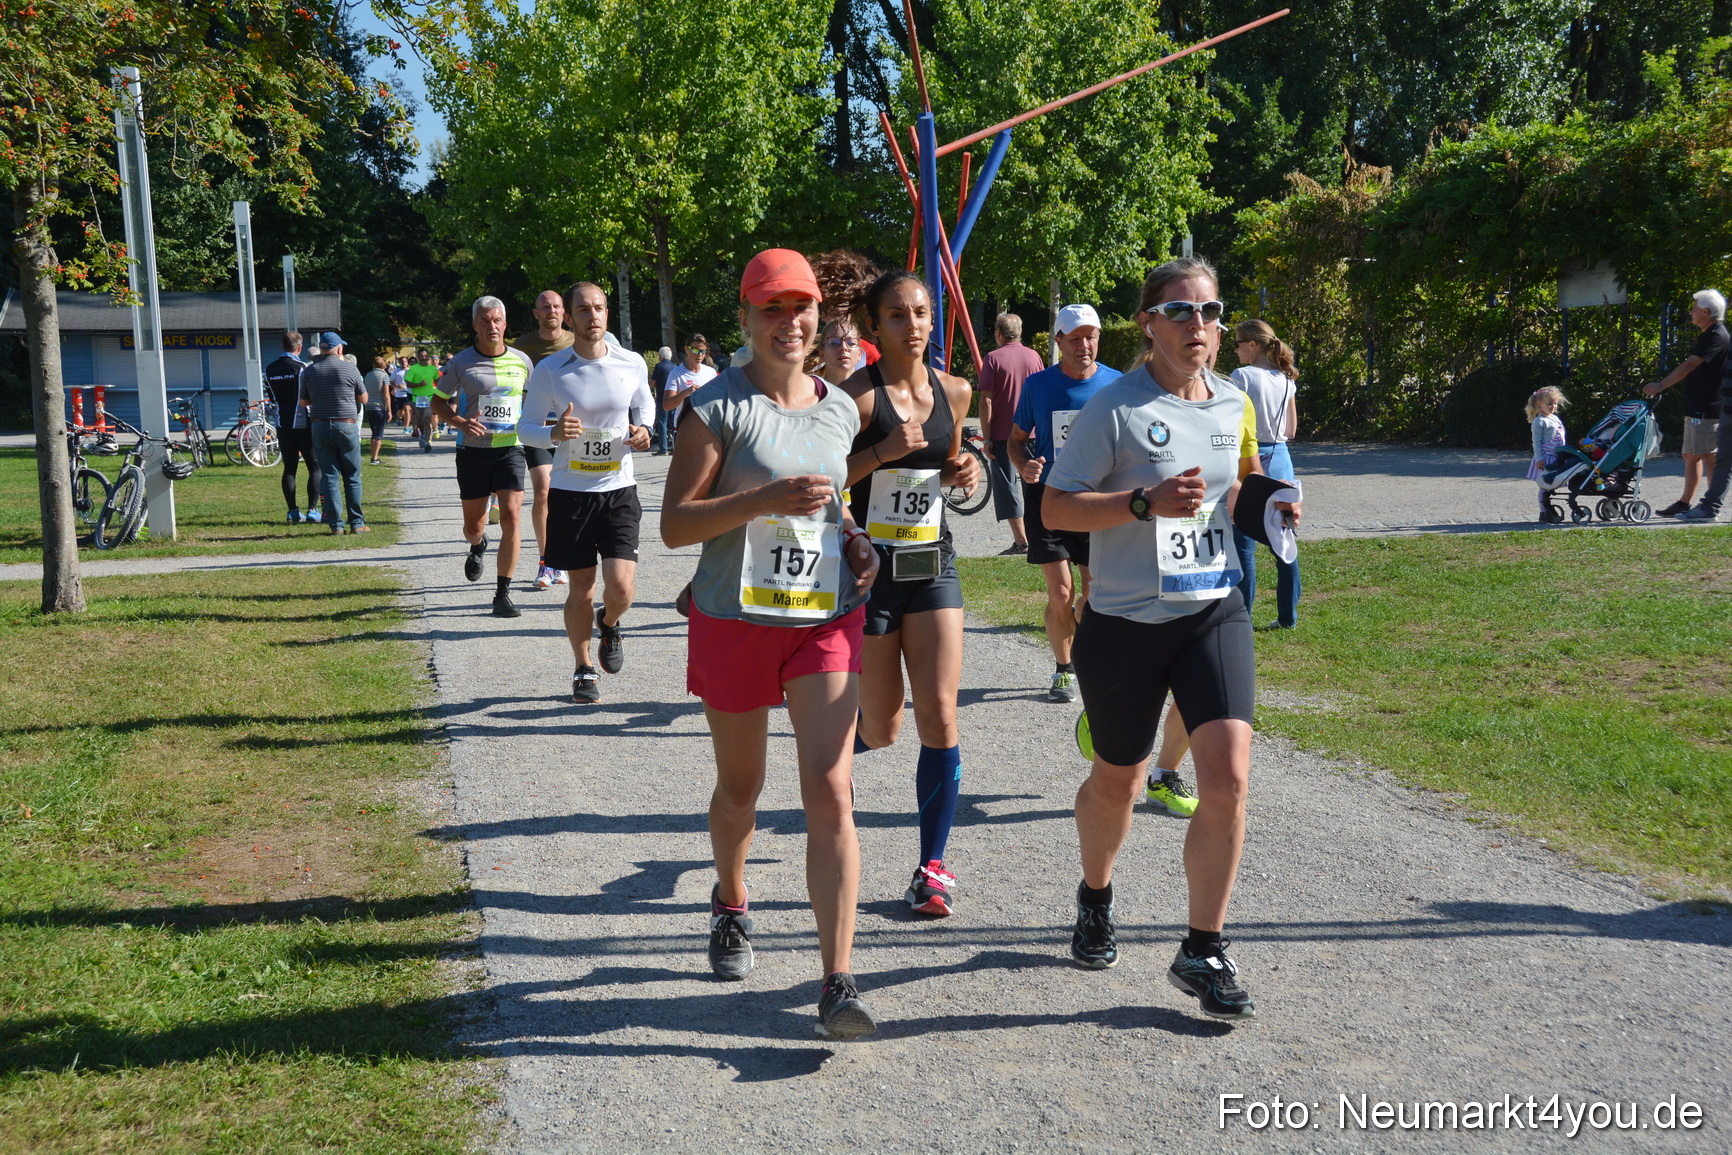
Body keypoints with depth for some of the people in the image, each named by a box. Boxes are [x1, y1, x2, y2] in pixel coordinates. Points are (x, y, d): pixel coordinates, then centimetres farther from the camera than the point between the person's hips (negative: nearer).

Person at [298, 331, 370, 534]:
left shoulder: (309, 371, 4)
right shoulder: (350, 369, -4)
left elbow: (304, 402, 11)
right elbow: (363, 399, 5)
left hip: (320, 427, 3)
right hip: (346, 426, -2)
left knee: (329, 476, 5)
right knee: (352, 477, 4)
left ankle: (336, 523, 2)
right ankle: (356, 523, 3)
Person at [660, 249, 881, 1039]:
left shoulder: (841, 410, 8)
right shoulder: (718, 407, -7)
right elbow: (674, 525, -11)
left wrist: (854, 541, 4)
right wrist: (765, 499, -23)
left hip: (827, 620, 2)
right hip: (735, 620, -2)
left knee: (831, 792, -10)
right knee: (740, 787, 16)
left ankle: (837, 984, -9)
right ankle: (730, 906, 46)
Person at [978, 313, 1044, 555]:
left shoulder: (994, 359, -8)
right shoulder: (1034, 357, 5)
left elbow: (986, 401, -11)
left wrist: (986, 437, -7)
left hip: (1002, 434, -4)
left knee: (1007, 486, 1)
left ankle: (1021, 541, -3)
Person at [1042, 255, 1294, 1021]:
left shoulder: (1235, 404, 8)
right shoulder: (1114, 407, -10)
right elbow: (1056, 507, -12)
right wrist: (1145, 503, -24)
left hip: (1215, 611, 4)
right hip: (1125, 621, -3)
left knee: (1228, 779, -11)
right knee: (1115, 783, 14)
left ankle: (1203, 952, 5)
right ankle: (1095, 898, 45)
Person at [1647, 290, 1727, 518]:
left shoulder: (1716, 336, -14)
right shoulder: (1708, 335, 17)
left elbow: (1689, 365, -23)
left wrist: (1660, 385, -25)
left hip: (1708, 409, -10)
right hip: (1696, 408, 10)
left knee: (1708, 456, -5)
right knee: (1691, 456, 11)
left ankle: (1713, 505, -1)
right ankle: (1684, 503, 15)